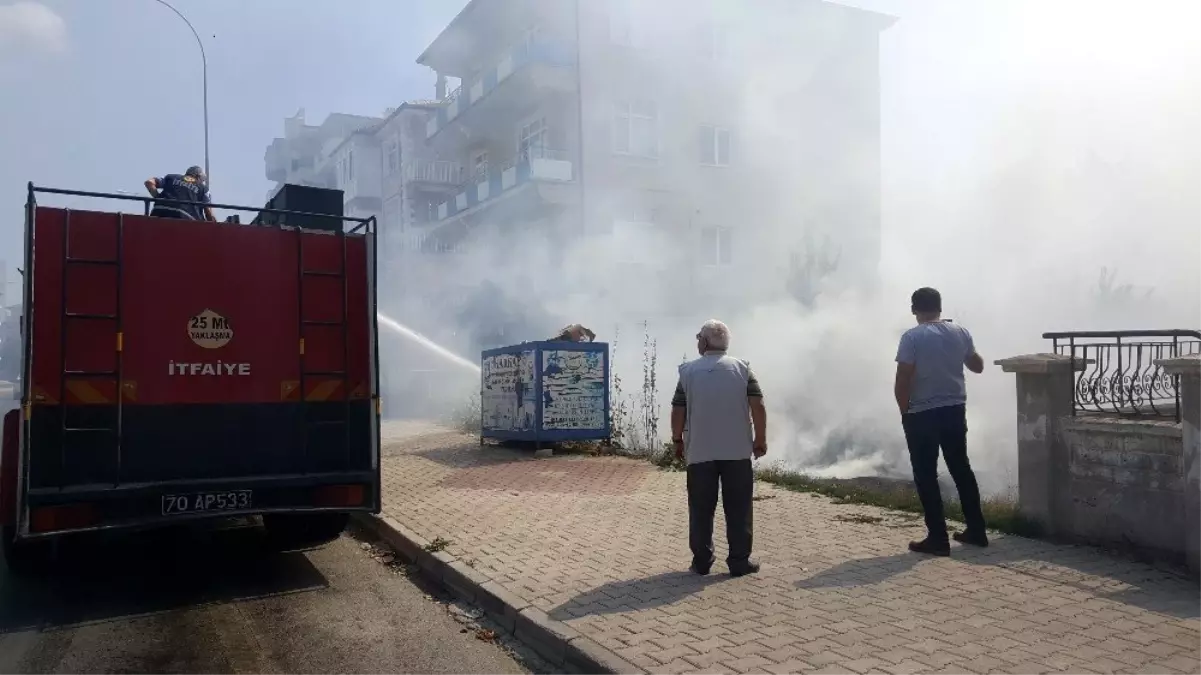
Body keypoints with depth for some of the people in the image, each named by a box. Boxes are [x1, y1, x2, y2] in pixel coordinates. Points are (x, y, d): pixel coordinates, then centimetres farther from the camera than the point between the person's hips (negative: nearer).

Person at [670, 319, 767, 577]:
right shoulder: (742, 367, -1)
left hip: (699, 451, 0)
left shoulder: (688, 371, -1)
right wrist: (761, 439, 4)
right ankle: (739, 560, 10)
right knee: (738, 508, 7)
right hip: (737, 450, 0)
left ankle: (702, 561, 13)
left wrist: (677, 440, 13)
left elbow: (678, 411, -1)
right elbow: (758, 406, -6)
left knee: (701, 509, 8)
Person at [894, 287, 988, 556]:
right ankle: (976, 530, 25)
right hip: (955, 410, 6)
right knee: (961, 468, 17)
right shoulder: (960, 332, 3)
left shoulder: (912, 337, -13)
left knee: (926, 476, 2)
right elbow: (978, 366, 16)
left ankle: (938, 538, 4)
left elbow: (903, 380, -16)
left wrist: (904, 410, -2)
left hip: (921, 415, -5)